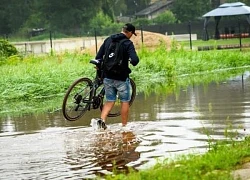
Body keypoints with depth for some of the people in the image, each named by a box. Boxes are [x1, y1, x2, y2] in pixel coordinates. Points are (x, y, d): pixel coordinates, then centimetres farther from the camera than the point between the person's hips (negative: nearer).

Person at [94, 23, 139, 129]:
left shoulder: (108, 40, 7)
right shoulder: (128, 43, -11)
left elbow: (98, 57, 10)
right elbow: (134, 61, -23)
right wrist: (134, 60, 0)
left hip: (107, 76, 5)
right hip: (121, 78, -5)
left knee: (109, 101, 12)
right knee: (125, 102, 10)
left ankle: (102, 119, -10)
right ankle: (124, 125, 15)